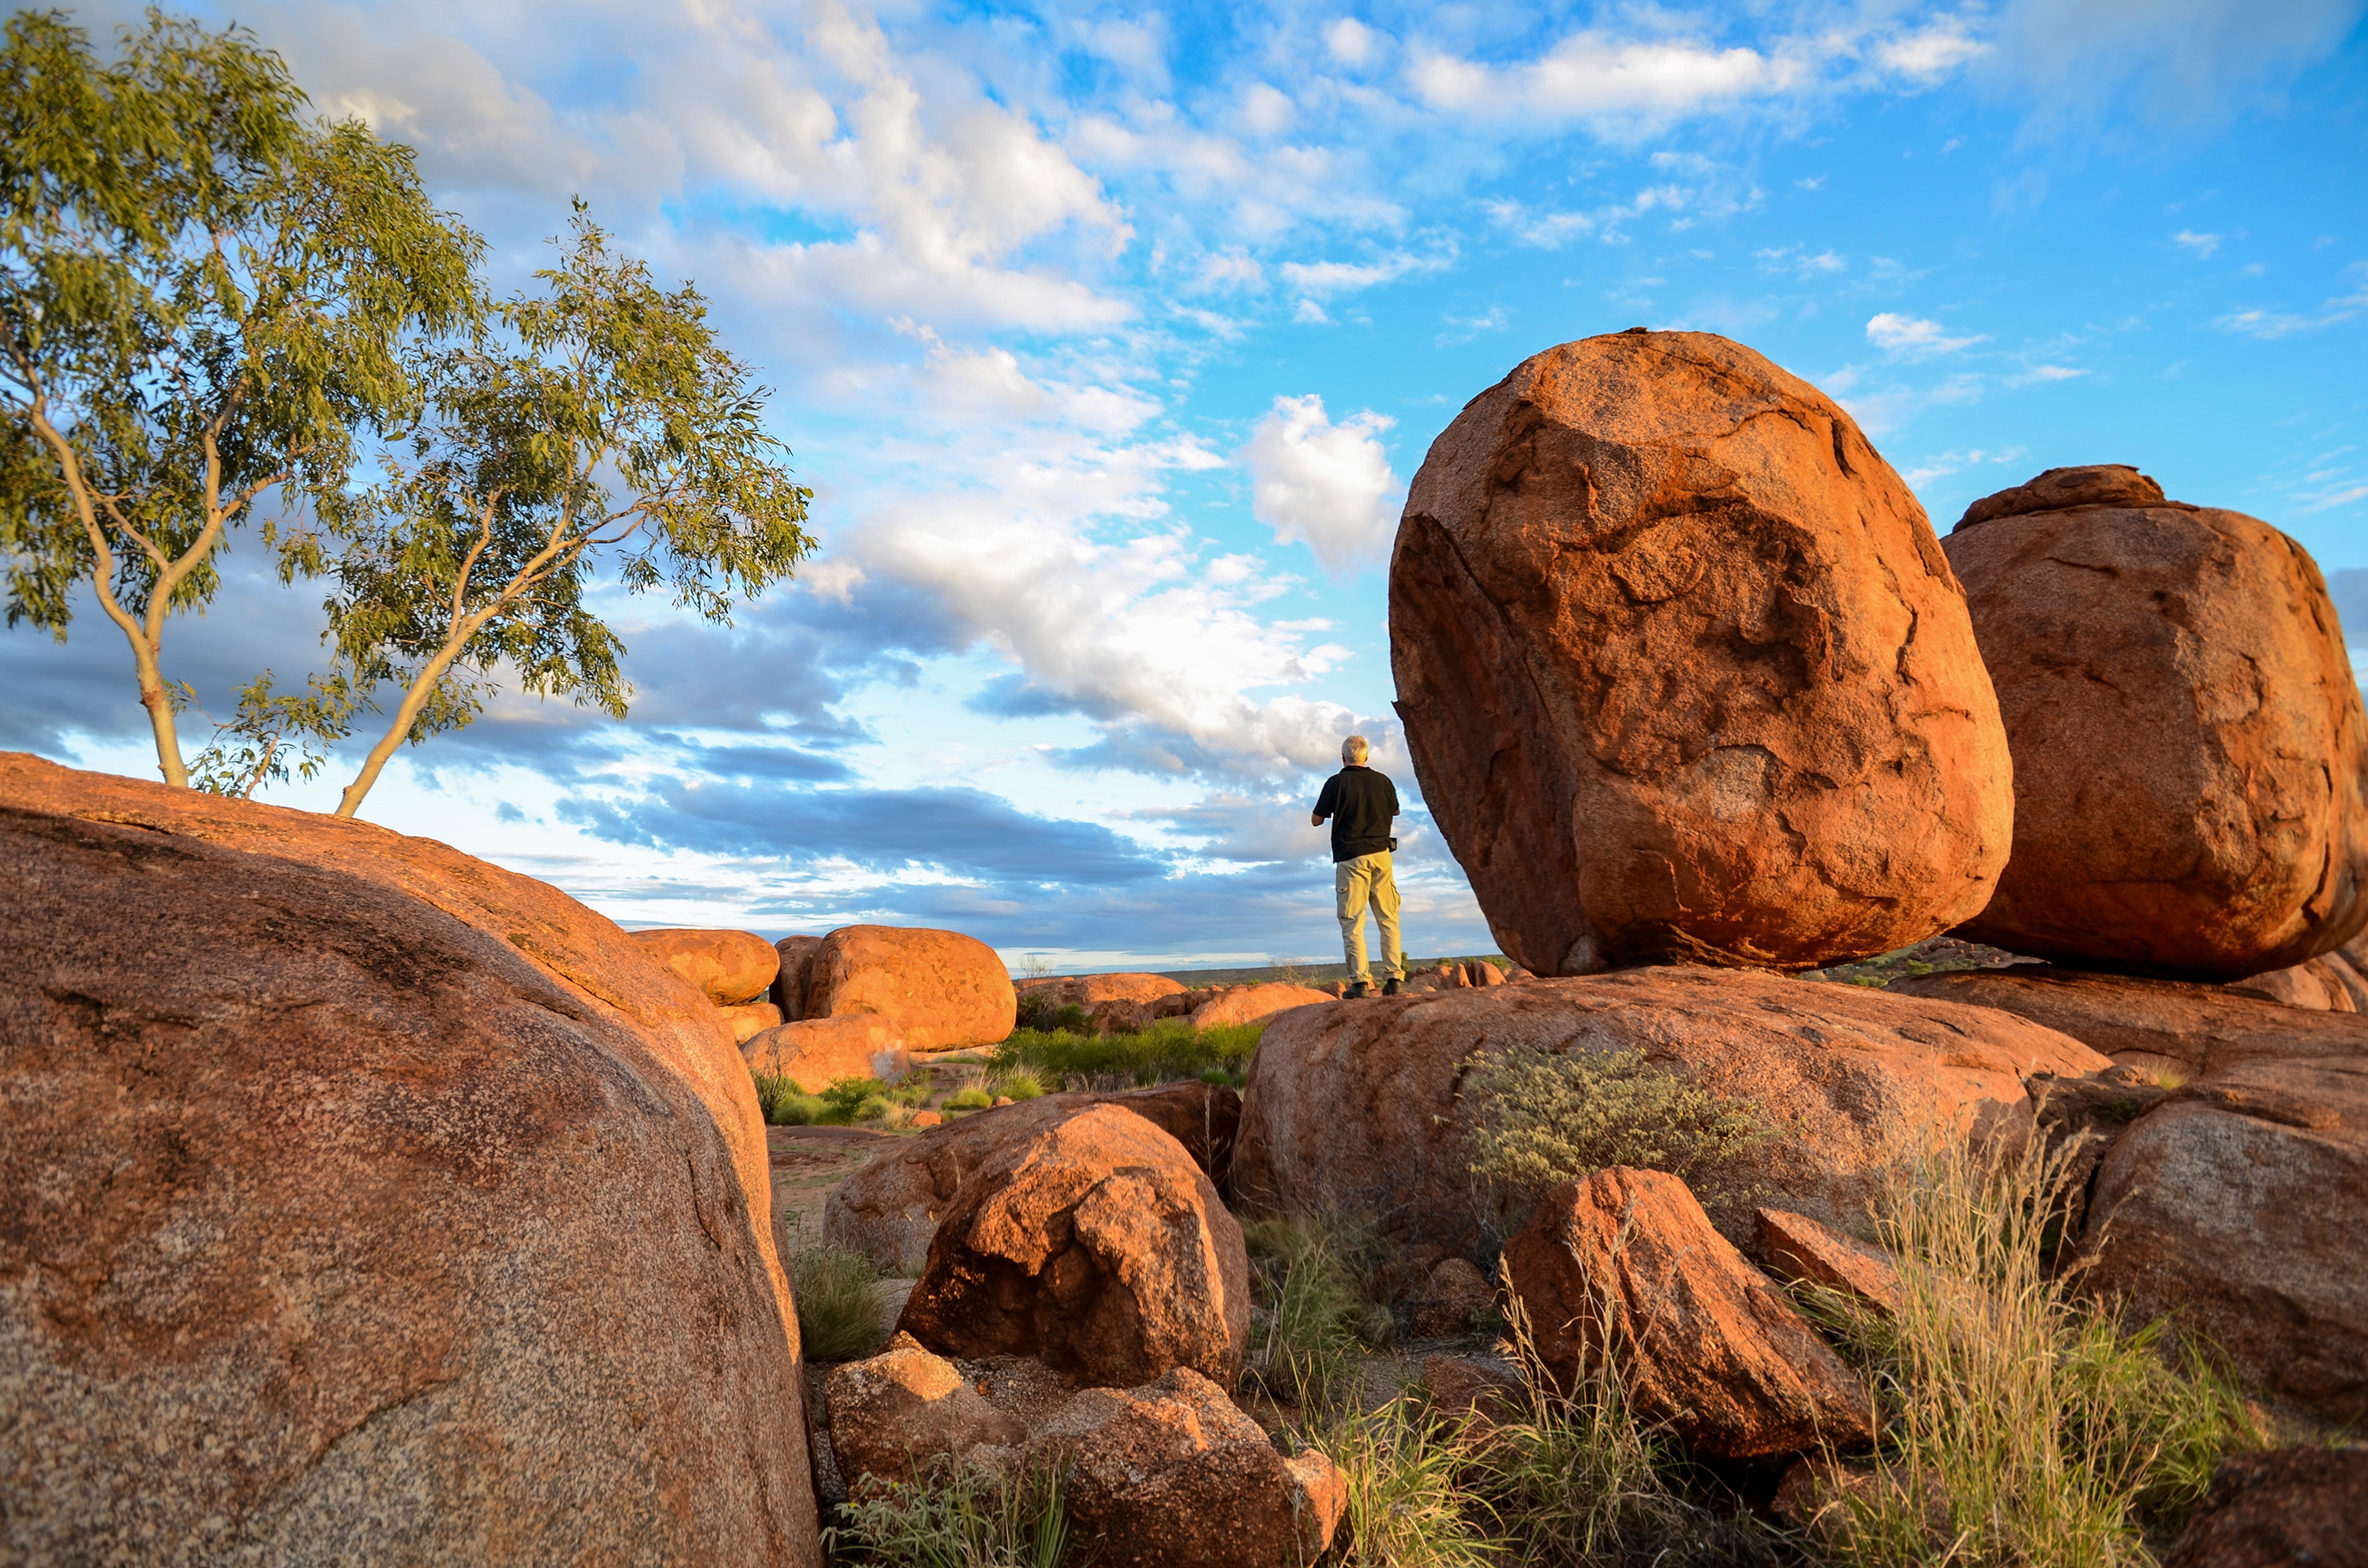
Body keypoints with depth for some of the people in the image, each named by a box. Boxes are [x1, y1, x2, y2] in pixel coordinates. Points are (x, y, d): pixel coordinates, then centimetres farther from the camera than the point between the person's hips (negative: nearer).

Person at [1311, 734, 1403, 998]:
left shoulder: (1336, 783, -5)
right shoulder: (1382, 781, 5)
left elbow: (1316, 821, 1)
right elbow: (1395, 810, 24)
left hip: (1351, 858, -3)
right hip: (1381, 855, 3)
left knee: (1352, 922, -1)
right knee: (1388, 919, 8)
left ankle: (1360, 980, -8)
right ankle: (1394, 978, 4)